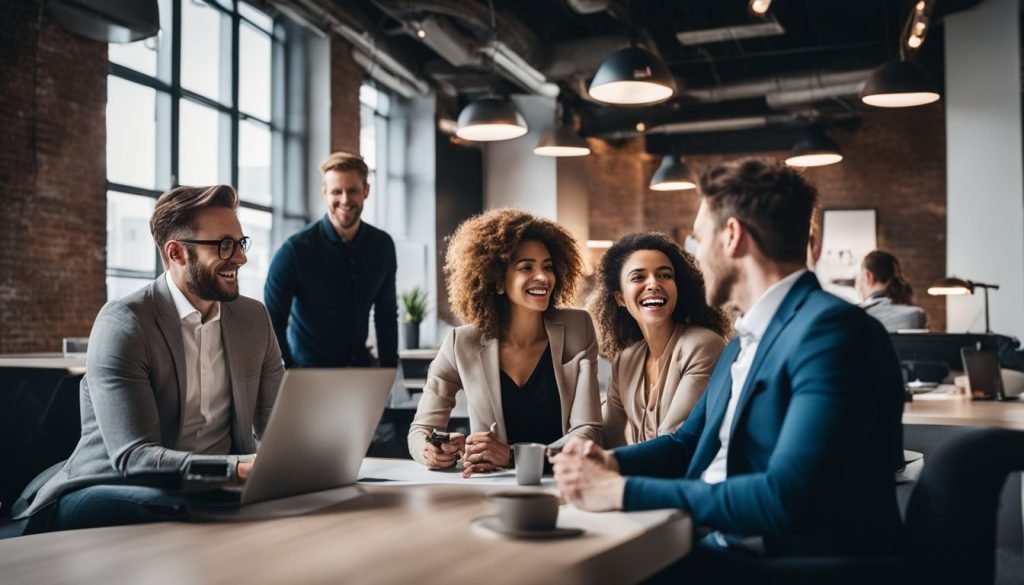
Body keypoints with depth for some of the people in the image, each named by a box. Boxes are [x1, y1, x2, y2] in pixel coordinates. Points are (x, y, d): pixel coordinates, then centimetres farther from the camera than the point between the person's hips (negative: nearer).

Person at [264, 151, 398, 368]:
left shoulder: (382, 246, 0)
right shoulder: (296, 250, -13)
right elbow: (272, 323, -9)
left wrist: (389, 371, 5)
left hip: (360, 366, 4)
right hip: (308, 372, -4)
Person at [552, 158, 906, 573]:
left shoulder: (831, 329, -18)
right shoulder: (744, 341, 13)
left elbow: (788, 499, -27)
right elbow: (688, 443, 22)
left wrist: (621, 490, -22)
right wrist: (611, 461, 0)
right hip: (718, 547, 8)